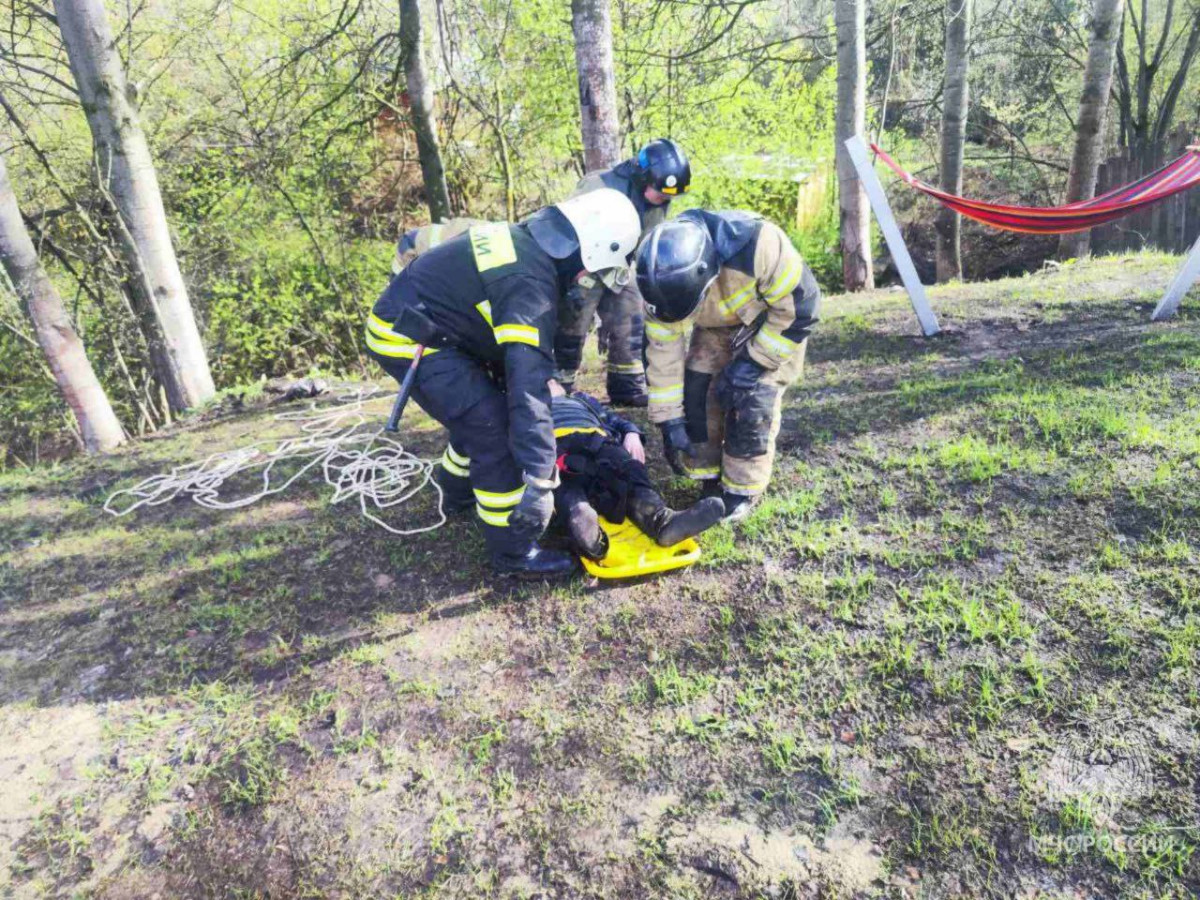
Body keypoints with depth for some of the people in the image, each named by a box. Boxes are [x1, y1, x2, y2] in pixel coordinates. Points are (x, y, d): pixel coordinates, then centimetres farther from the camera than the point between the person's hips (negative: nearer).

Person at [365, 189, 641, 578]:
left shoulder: (526, 241, 5)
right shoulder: (530, 284, -26)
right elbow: (529, 382, -32)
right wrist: (540, 481, -33)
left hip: (409, 318, 10)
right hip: (408, 341, -10)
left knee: (480, 408, 24)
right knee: (494, 431, -11)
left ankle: (459, 487, 48)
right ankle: (512, 551, 1)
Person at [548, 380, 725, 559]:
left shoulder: (583, 400, 45)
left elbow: (615, 420, 32)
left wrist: (632, 433, 7)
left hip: (597, 443, 3)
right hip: (557, 446, -2)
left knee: (629, 471, -32)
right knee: (567, 488, -38)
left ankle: (663, 520, -60)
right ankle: (591, 537, -69)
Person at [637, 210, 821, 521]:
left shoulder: (756, 246, -42)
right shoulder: (664, 282, -26)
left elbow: (801, 305, -27)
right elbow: (662, 350, -16)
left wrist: (754, 361, -25)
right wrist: (670, 420, -13)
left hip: (774, 320, -4)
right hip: (718, 325, 4)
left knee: (752, 401, -16)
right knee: (695, 392, -8)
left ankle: (742, 492, 1)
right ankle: (708, 480, 10)